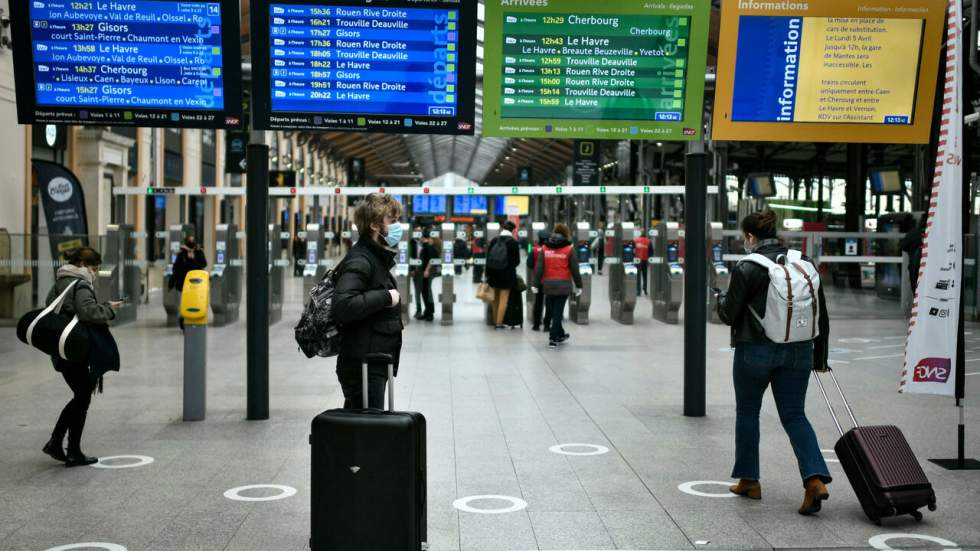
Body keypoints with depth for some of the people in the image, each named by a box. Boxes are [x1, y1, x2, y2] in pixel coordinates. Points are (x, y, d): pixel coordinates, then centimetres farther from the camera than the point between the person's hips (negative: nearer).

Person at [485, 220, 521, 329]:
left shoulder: (494, 240, 0)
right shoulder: (513, 242, -8)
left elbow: (488, 257, 1)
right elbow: (517, 261, -5)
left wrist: (488, 274, 6)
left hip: (493, 273, 4)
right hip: (507, 274, -4)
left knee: (495, 299, 14)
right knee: (503, 299, -1)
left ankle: (495, 322, 20)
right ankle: (499, 323, -5)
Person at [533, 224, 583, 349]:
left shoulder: (545, 248, 2)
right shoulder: (569, 249, -5)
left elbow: (539, 268, -1)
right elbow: (574, 269, -4)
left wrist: (536, 284, 2)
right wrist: (578, 285, 4)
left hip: (548, 284, 3)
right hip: (563, 285, -3)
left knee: (551, 311, 17)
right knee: (557, 312, 1)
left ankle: (560, 334, 30)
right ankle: (553, 339, 1)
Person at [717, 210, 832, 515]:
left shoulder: (747, 269, -12)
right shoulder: (804, 263, 4)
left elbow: (730, 315, -8)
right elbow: (822, 314, 7)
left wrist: (721, 300, 15)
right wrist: (819, 356, 15)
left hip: (756, 350, -4)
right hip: (798, 352, 4)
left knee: (747, 412, 14)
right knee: (794, 415, 9)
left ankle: (748, 480, 24)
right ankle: (815, 479, -9)